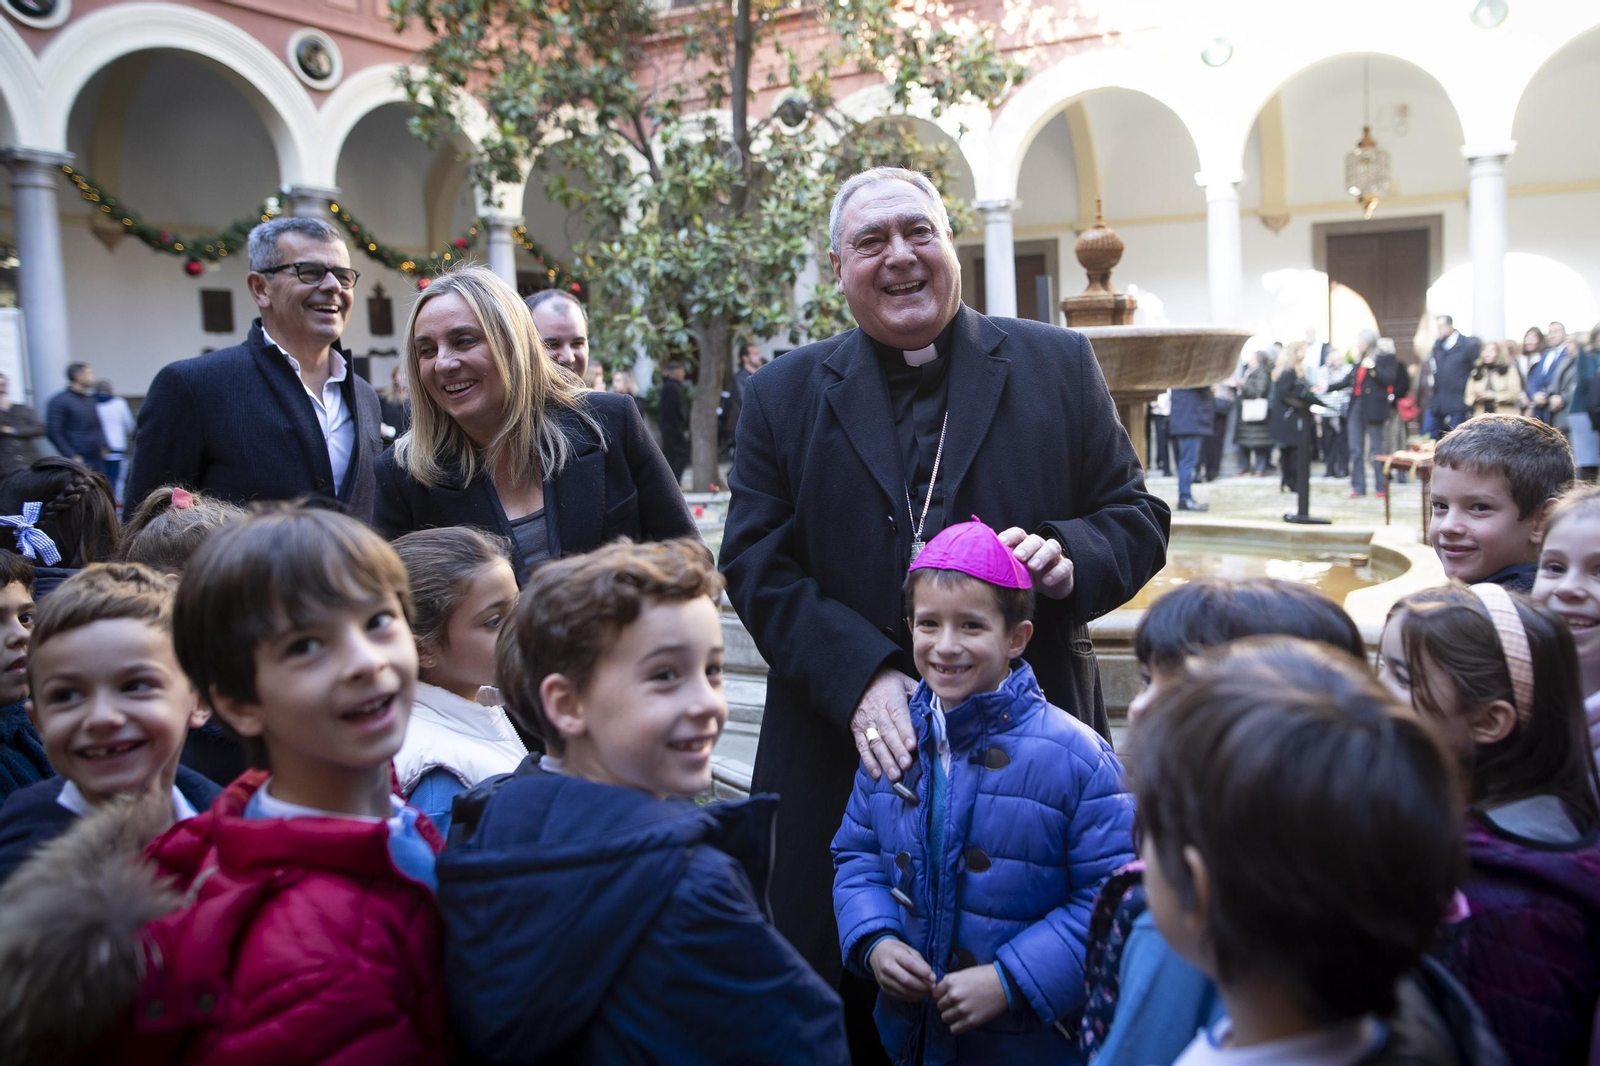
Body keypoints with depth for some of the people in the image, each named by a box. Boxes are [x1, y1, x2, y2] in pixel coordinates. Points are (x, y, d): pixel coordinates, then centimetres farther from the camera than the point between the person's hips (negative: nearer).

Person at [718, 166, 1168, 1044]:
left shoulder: (1058, 366, 7)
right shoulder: (783, 395, 7)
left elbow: (1137, 520, 7)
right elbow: (755, 563, -1)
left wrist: (1068, 556, -17)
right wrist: (859, 675, -16)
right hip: (853, 757, 0)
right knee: (855, 1016, 10)